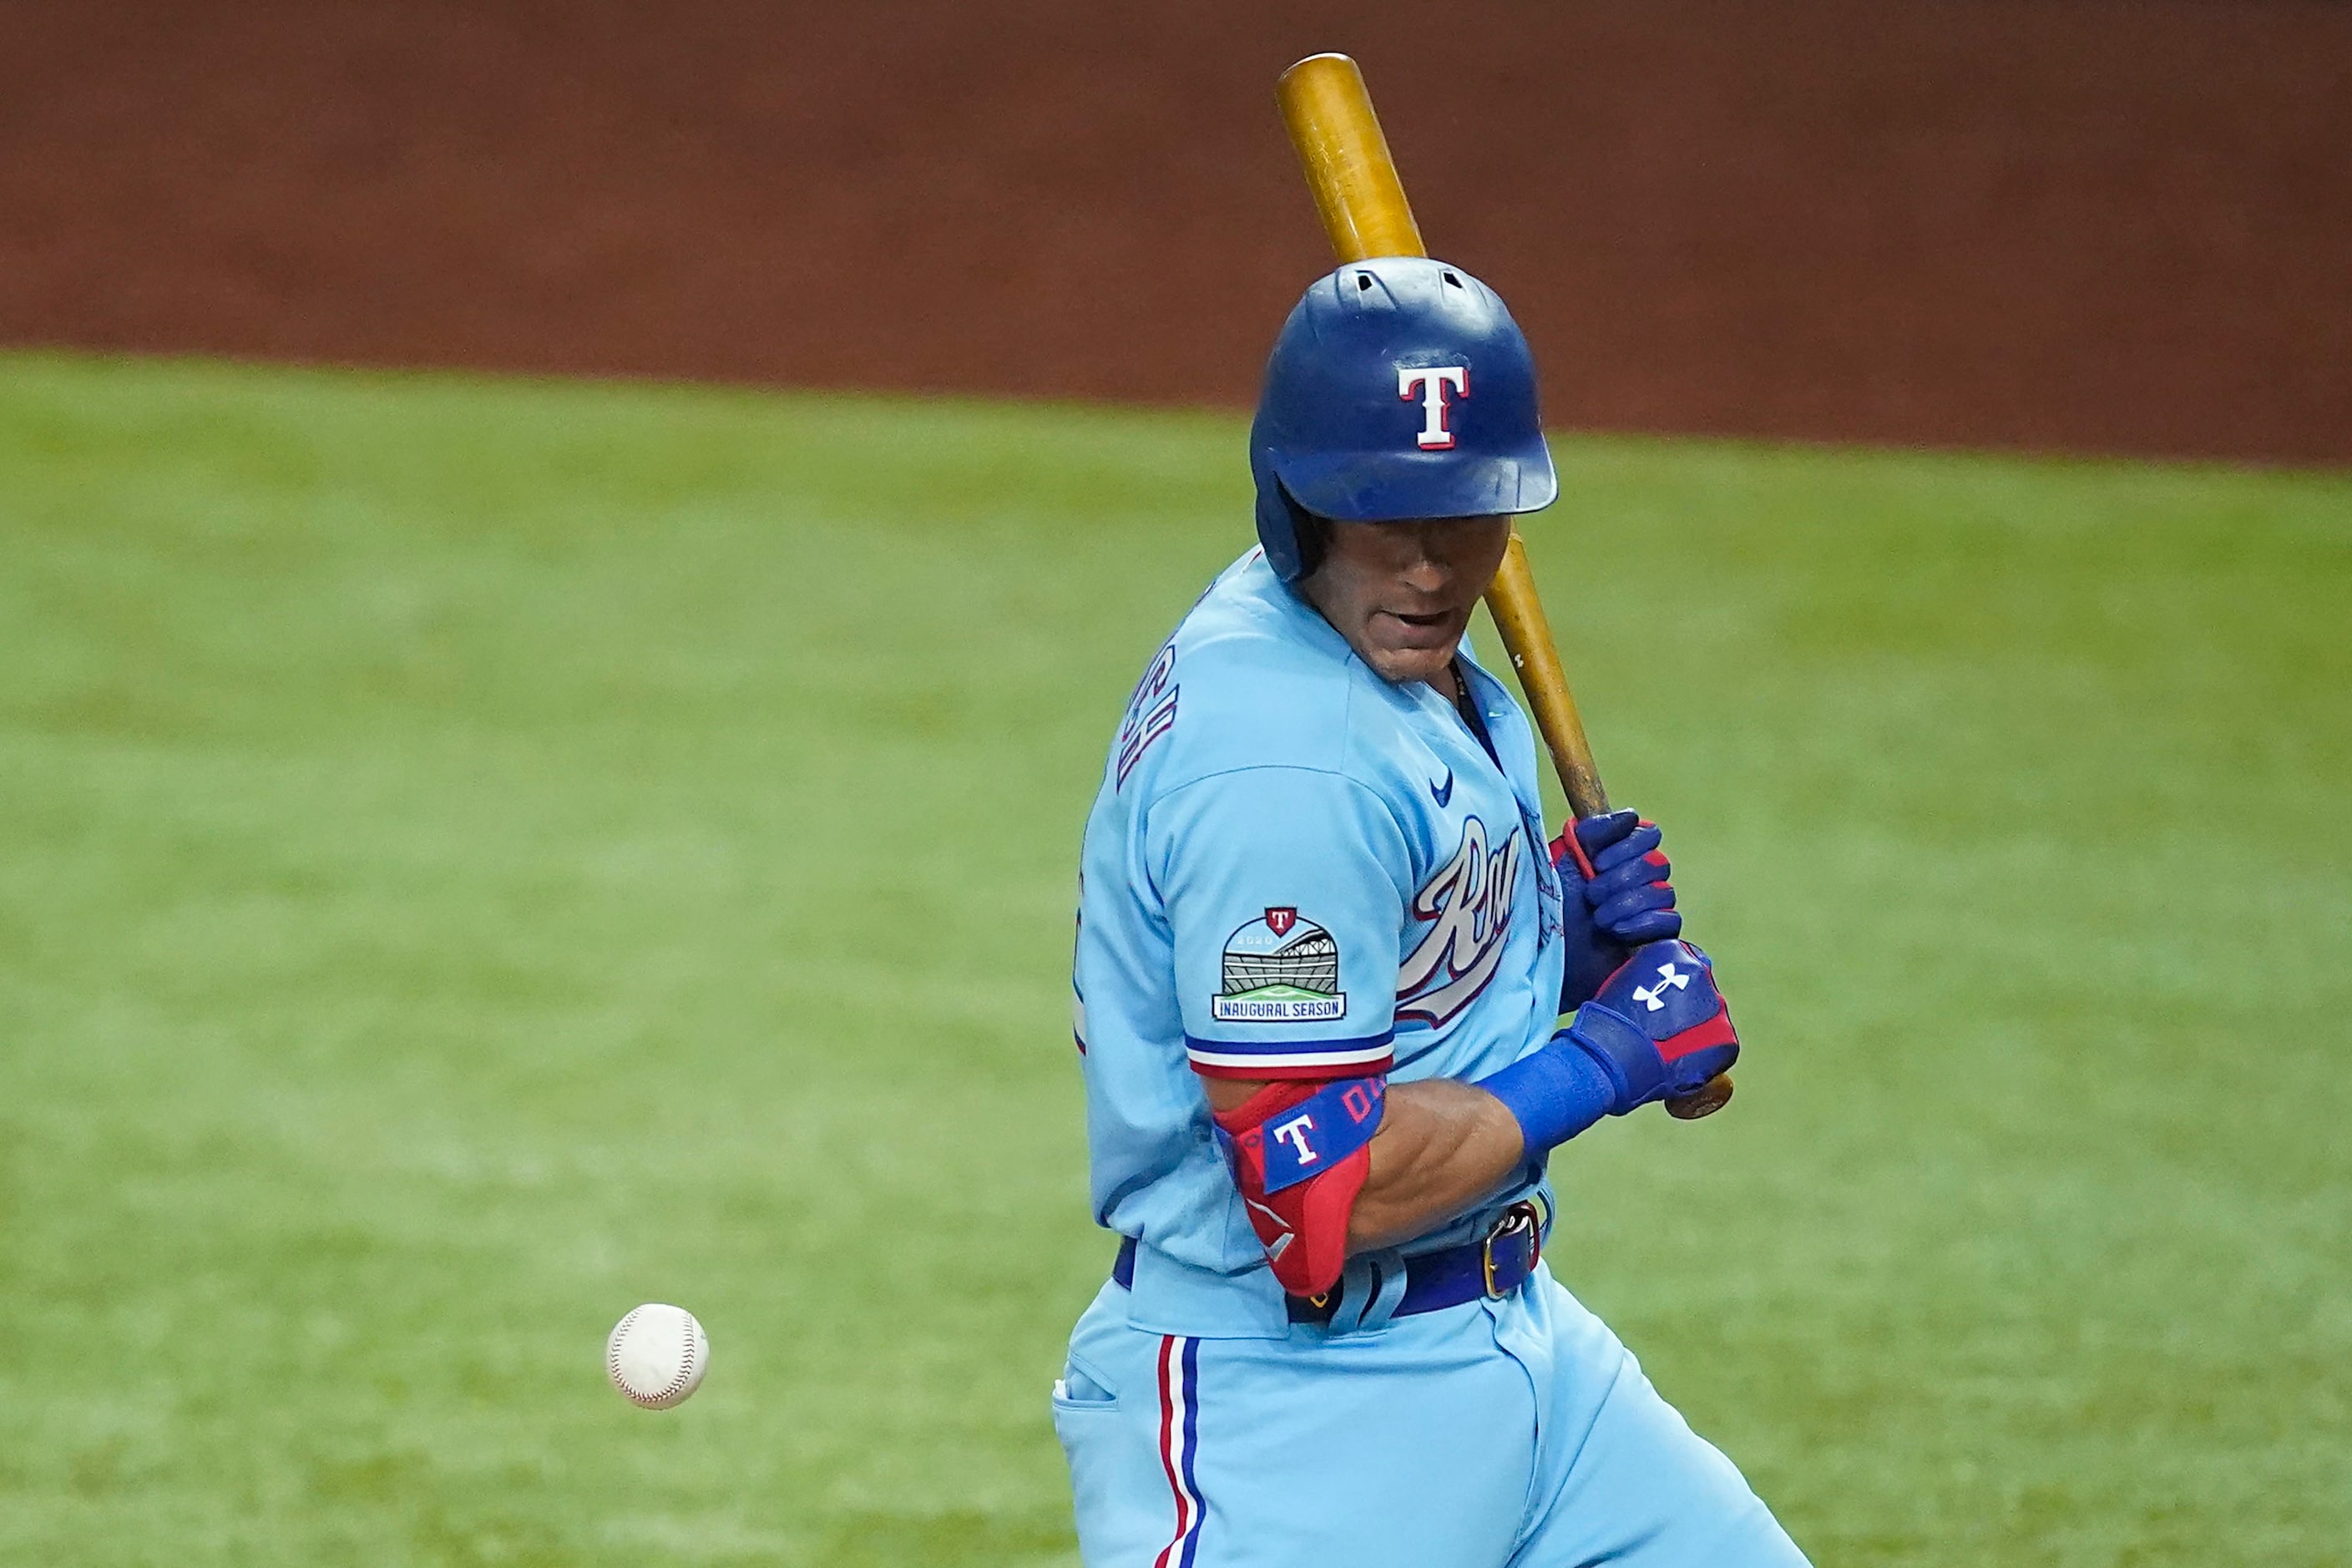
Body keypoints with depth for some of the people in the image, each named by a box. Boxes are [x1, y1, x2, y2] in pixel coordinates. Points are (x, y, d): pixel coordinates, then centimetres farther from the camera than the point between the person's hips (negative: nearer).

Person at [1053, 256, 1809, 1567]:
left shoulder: (1417, 657, 7)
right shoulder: (1283, 765, -24)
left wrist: (1568, 929, 0)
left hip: (1510, 1338, 10)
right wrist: (1602, 1060, -15)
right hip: (1290, 1400, -10)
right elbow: (1319, 1188, -26)